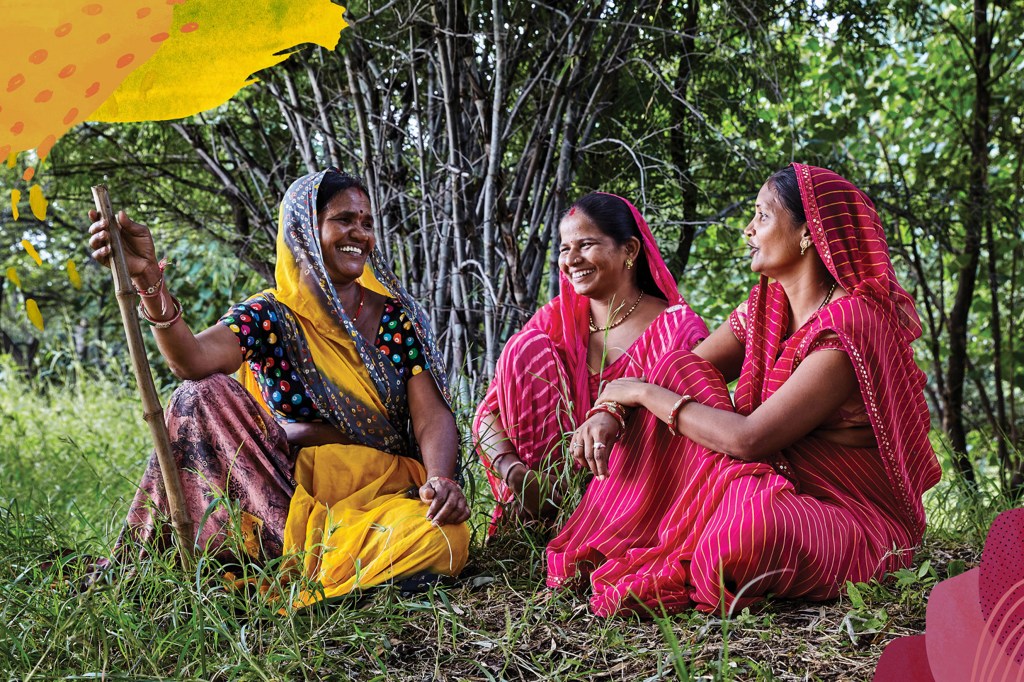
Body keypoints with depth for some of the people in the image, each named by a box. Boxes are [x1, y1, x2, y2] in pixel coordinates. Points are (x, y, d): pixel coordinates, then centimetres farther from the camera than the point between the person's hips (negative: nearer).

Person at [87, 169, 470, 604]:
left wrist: (440, 479, -26)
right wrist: (149, 280, -41)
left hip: (385, 491, 1)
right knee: (204, 394, -19)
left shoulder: (396, 315, 5)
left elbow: (432, 416, -5)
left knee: (442, 540, -35)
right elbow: (192, 360, -23)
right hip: (296, 489, 0)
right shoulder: (269, 318, 0)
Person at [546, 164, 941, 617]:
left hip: (853, 517, -8)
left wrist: (643, 393, -18)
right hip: (781, 487, 8)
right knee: (678, 371, -6)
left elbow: (749, 439, -28)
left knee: (748, 529, -42)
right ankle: (604, 546, -7)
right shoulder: (768, 307, 4)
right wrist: (611, 410, -15)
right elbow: (682, 368, 5)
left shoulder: (849, 328, -23)